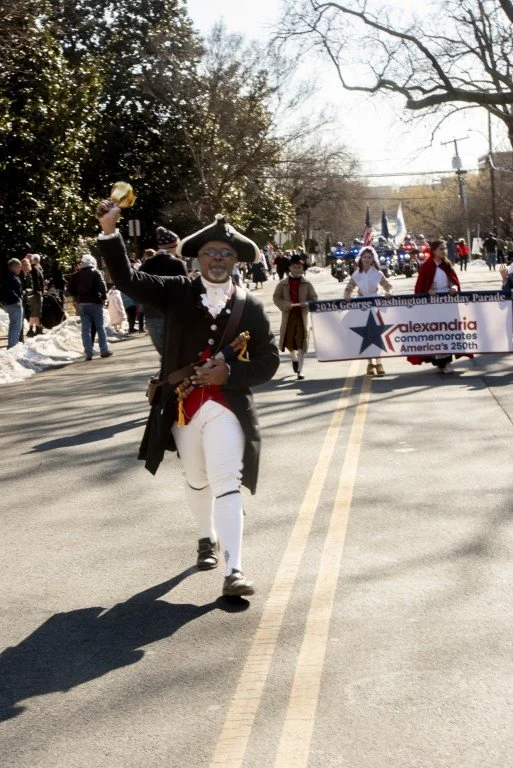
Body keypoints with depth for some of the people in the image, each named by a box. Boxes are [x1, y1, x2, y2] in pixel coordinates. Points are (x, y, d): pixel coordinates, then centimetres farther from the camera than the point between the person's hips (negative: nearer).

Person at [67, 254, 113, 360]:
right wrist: (103, 297, -2)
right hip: (95, 303, -3)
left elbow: (70, 289, 3)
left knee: (85, 329, 3)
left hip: (82, 304, 3)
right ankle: (104, 351, 8)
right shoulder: (95, 273, -5)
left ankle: (89, 353, -1)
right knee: (100, 327, 6)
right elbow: (102, 286, -15)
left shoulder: (76, 275, 6)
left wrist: (77, 298, 14)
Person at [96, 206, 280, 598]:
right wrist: (110, 231, -20)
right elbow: (127, 279, -8)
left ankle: (234, 570, -15)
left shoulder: (250, 306, 0)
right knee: (197, 481, 20)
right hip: (183, 405, 2)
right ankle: (208, 538, 45)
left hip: (227, 406, -2)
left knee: (227, 483, -13)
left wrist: (231, 372, -15)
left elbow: (269, 360, 2)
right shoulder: (177, 292, 2)